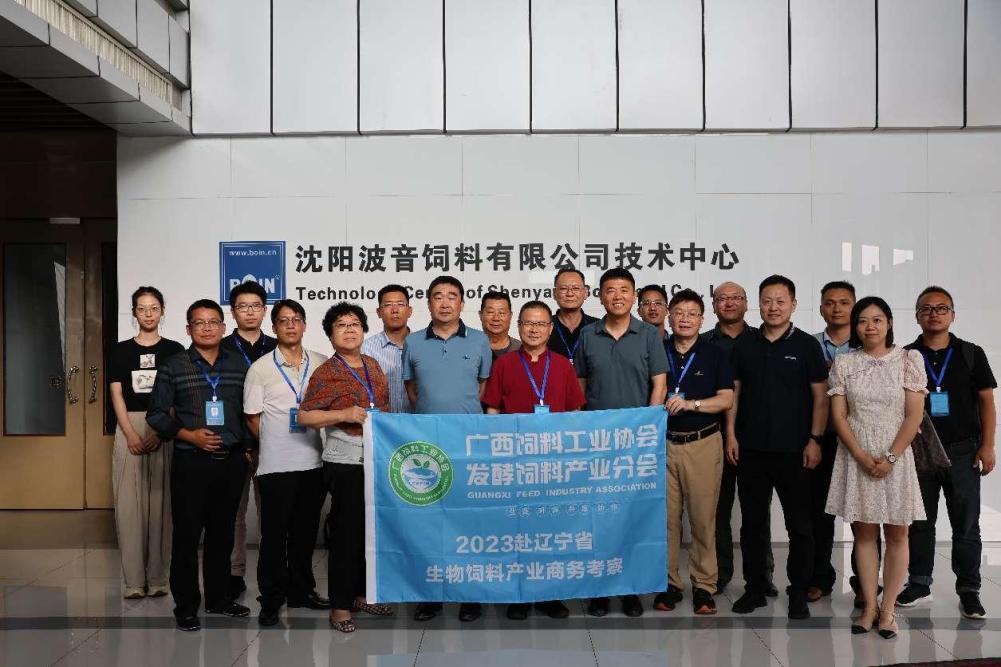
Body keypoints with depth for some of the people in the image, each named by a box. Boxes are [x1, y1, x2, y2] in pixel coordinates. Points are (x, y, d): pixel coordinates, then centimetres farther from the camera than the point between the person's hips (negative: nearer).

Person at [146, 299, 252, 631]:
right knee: (187, 535, 1)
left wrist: (246, 446, 7)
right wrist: (190, 435, -12)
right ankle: (186, 606, 11)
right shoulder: (173, 367, -1)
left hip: (231, 461, 3)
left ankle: (218, 597, 25)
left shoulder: (239, 366, 7)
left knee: (222, 534, 12)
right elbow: (157, 414, -2)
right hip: (191, 462, -3)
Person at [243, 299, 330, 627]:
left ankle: (301, 590, 26)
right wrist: (274, 444, 1)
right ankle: (271, 600, 9)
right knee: (275, 534, 1)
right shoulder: (260, 369, -2)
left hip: (313, 461, 3)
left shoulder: (322, 364, 7)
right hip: (276, 464, -3)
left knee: (306, 531, 13)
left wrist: (322, 442, 4)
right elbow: (252, 418, 2)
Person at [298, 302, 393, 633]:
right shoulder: (326, 373, -8)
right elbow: (304, 417, -11)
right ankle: (340, 605, 7)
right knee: (346, 532, -2)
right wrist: (343, 415, -21)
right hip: (345, 463, -7)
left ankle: (361, 593, 28)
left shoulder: (373, 365, 11)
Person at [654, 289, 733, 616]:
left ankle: (704, 586, 9)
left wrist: (691, 404, -15)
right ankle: (669, 583, 14)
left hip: (703, 444, -1)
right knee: (666, 517, 3)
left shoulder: (714, 354, 5)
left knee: (703, 518, 0)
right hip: (662, 443, 1)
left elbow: (726, 399, -2)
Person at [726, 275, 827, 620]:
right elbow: (733, 393, 10)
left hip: (793, 450, -3)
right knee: (752, 523, 9)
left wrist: (815, 439, -7)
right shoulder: (744, 345, 8)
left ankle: (799, 593, 14)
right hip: (751, 449, 3)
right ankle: (755, 587, 20)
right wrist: (730, 434, 2)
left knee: (800, 525, 4)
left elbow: (820, 397, -1)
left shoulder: (807, 345, 0)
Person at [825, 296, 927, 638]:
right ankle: (869, 606, 13)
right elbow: (838, 416, 0)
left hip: (895, 458, -1)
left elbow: (914, 416, -5)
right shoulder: (843, 363, 1)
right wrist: (862, 456, -10)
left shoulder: (909, 360, -2)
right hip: (856, 458, 1)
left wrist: (890, 457, -12)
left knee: (896, 534, 4)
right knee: (863, 533, 6)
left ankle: (887, 608, 13)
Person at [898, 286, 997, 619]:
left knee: (966, 525, 4)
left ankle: (969, 591, 11)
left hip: (962, 452, -1)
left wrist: (987, 445, -4)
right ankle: (919, 584, 20)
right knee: (920, 522, 10)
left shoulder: (971, 354, 2)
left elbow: (986, 401, 4)